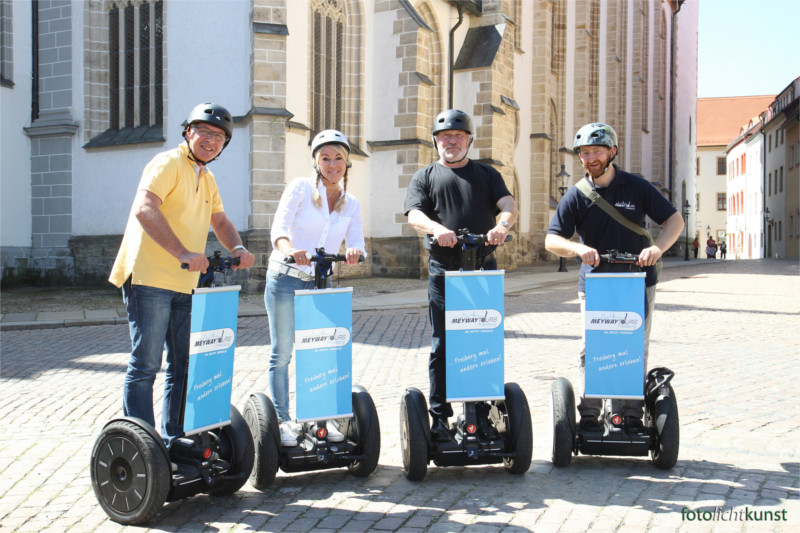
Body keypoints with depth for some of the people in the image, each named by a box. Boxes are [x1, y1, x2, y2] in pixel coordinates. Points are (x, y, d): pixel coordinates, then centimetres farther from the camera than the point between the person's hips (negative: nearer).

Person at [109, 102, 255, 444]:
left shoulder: (207, 178, 20)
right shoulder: (168, 163, -8)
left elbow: (220, 221, 25)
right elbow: (144, 209, -24)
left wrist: (237, 248, 2)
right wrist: (183, 252, -33)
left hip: (185, 285, 9)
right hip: (149, 278, -9)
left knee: (184, 366, 12)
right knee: (145, 365, -5)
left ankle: (174, 440, 22)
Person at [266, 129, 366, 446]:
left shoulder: (351, 204, 9)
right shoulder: (300, 188, -4)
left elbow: (356, 243, -2)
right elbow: (279, 228, -16)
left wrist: (354, 251, -27)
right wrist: (290, 250, -37)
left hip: (320, 283, 4)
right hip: (284, 279, -3)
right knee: (282, 354, 1)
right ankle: (282, 420, 12)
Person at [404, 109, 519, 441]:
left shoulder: (486, 174, 17)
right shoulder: (425, 177, 13)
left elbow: (509, 204, 1)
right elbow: (414, 214, -4)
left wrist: (503, 224, -23)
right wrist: (436, 228, -25)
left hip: (484, 268, 1)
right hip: (443, 270, -1)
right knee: (442, 345, 1)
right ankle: (440, 415, 10)